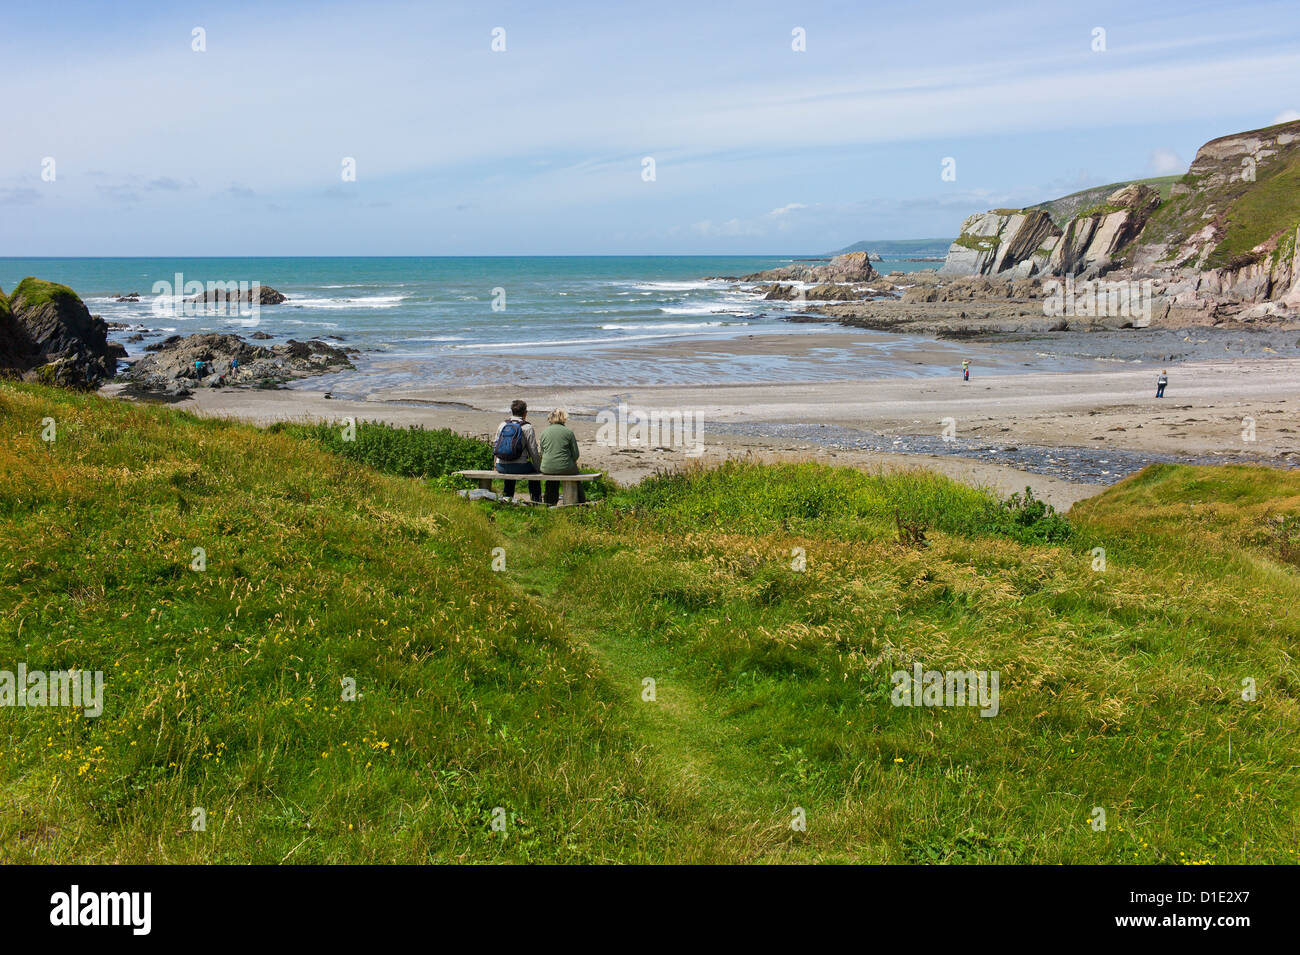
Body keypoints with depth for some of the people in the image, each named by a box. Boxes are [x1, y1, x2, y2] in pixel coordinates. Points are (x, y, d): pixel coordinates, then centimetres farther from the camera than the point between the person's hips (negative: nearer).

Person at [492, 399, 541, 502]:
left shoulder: (502, 425, 7)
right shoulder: (527, 428, -6)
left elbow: (495, 445, 13)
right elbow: (533, 452, -5)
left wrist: (496, 464, 26)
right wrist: (538, 467, 8)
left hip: (501, 467, 4)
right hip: (519, 467, -4)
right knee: (534, 469, 26)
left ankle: (507, 497, 44)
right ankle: (536, 500, 29)